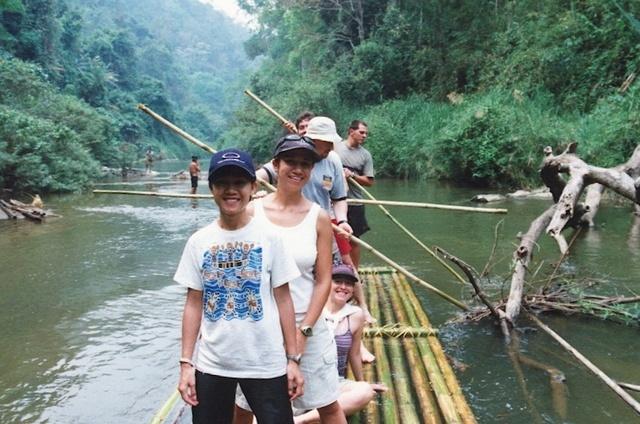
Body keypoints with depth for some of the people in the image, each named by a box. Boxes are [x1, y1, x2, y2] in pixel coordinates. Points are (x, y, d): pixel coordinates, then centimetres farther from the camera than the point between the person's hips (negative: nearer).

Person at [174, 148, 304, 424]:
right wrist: (186, 363, 0)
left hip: (266, 363, -2)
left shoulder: (269, 237, -6)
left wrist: (293, 359, -3)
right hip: (211, 364, 2)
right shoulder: (198, 241, -1)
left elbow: (283, 300, -3)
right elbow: (194, 305, 2)